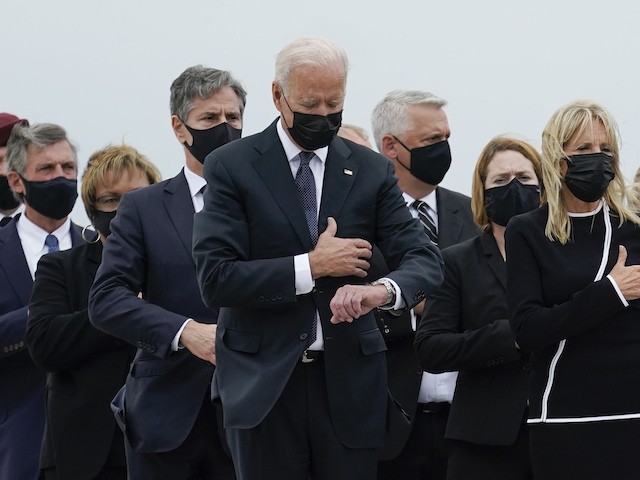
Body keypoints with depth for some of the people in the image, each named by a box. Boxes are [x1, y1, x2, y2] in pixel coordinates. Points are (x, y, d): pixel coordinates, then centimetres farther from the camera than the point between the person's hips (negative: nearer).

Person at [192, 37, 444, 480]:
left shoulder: (372, 171, 7)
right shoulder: (232, 167, -2)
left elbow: (424, 259, -1)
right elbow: (215, 279, -10)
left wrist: (383, 289, -24)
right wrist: (310, 267, -15)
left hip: (349, 381, 2)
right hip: (264, 384, -2)